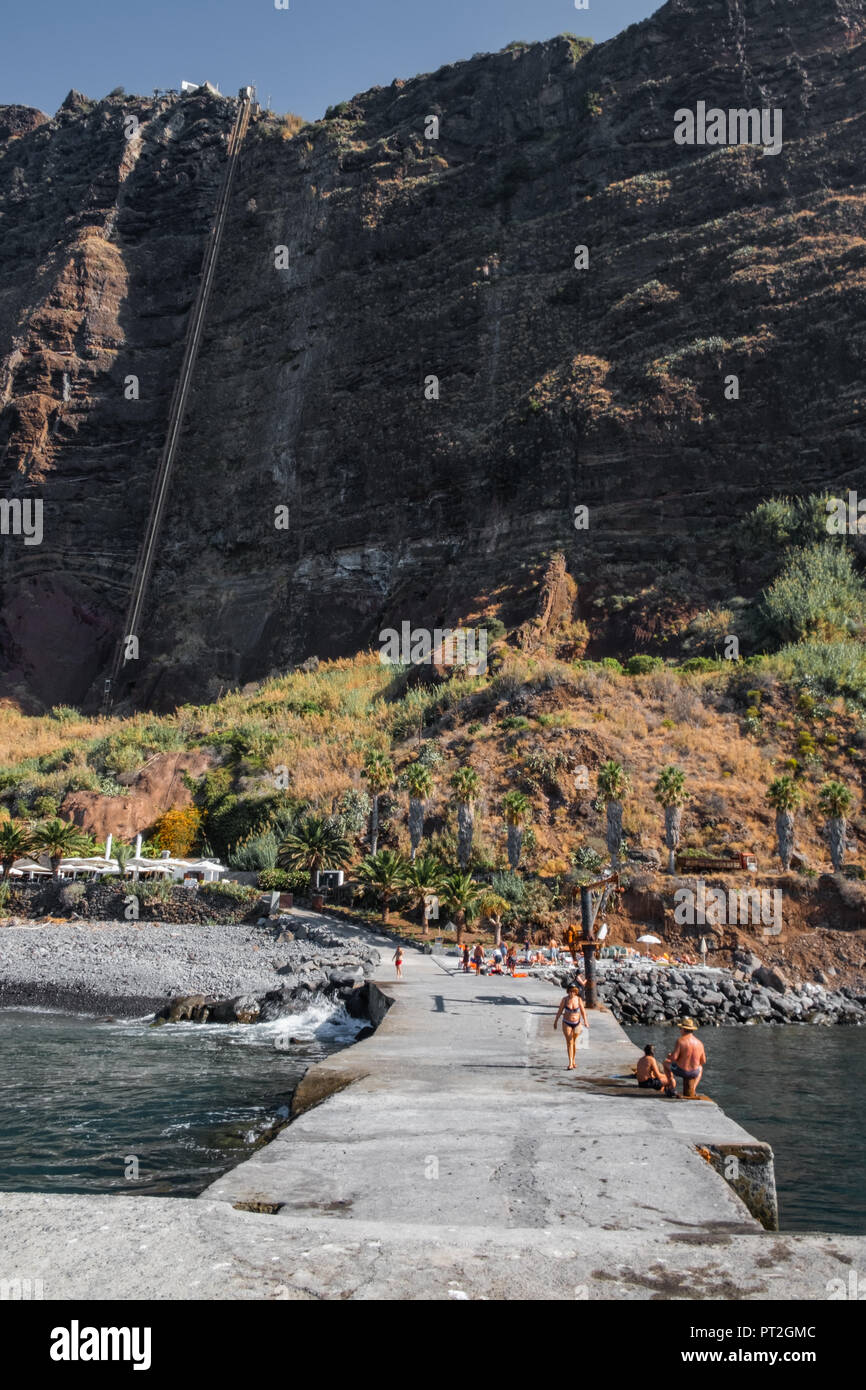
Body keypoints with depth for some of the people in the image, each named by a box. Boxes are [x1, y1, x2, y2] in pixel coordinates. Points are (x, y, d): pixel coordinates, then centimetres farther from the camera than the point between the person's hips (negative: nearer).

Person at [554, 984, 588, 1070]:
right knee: (569, 1042, -7)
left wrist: (585, 1021, -20)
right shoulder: (565, 999, -11)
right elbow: (560, 1010, -2)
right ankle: (570, 1064, -9)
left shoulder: (579, 999, -10)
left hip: (577, 1023, 1)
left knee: (574, 1041, 15)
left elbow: (583, 1011, -7)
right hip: (567, 1023, -1)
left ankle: (573, 1060, 32)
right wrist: (556, 1021, 3)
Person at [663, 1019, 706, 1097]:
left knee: (666, 1062, 28)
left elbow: (674, 1057, -21)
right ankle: (692, 1089, 24)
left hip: (680, 1070, -3)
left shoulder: (680, 1040, -16)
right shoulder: (699, 1043, -1)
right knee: (700, 1067, 40)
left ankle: (672, 1088, 23)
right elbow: (703, 1061, 7)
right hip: (694, 1073, 3)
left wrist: (669, 1056, 3)